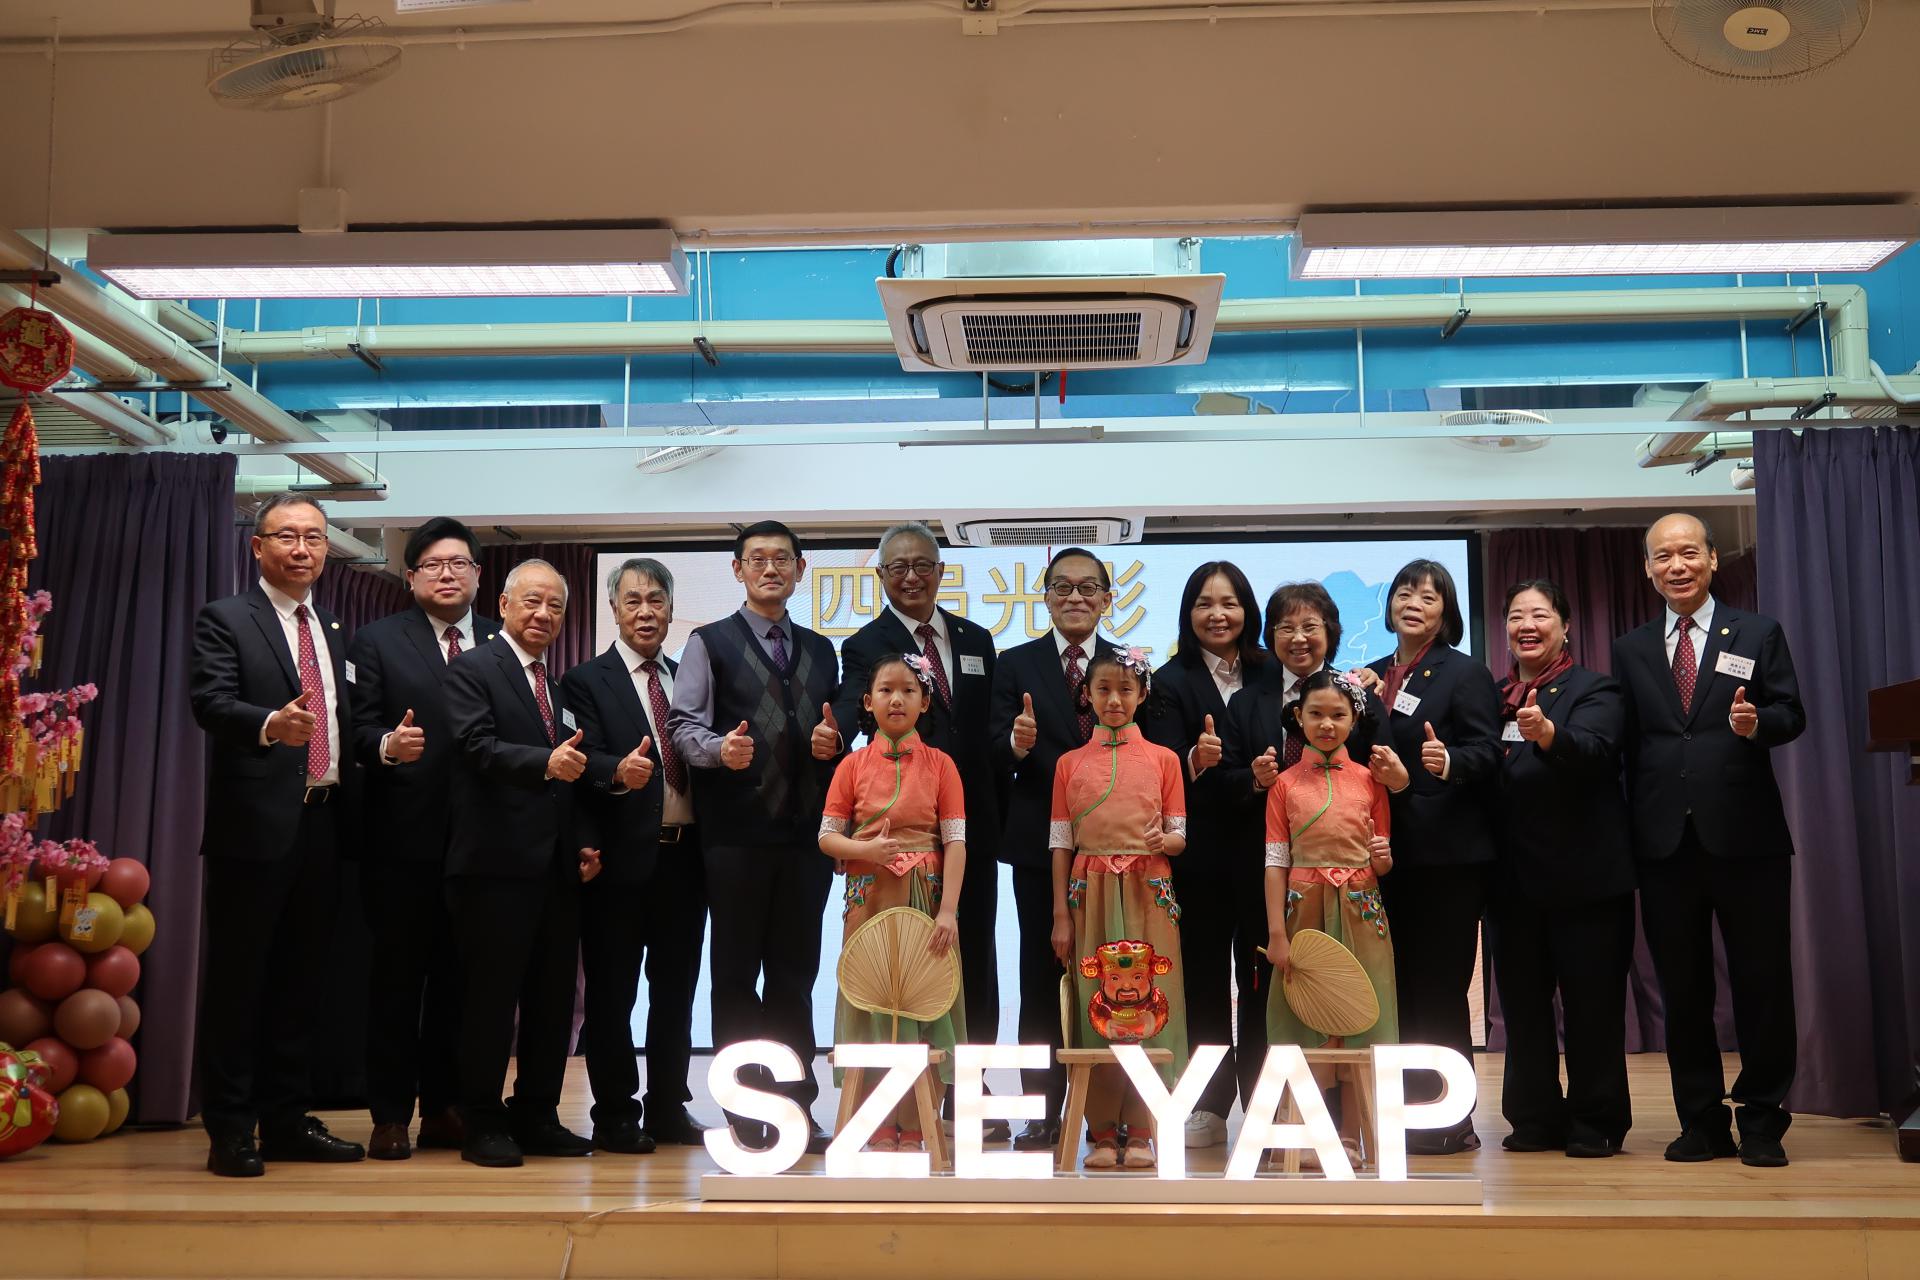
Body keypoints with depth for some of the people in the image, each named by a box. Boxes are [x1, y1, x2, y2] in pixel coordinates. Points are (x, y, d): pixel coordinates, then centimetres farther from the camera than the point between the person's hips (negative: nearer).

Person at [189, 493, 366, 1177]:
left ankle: (287, 1121, 21)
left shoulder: (335, 630, 17)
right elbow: (211, 703, -16)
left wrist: (351, 803, 6)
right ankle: (229, 1131, 10)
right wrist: (270, 724, -35)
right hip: (255, 824, -6)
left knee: (300, 979, 12)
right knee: (237, 979, 1)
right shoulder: (225, 620, -1)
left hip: (322, 825, 6)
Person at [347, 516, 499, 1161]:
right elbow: (360, 728, -2)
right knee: (397, 975, 4)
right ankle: (390, 1115, 12)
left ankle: (443, 1107, 19)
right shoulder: (377, 640, 5)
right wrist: (387, 744, -24)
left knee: (459, 977, 9)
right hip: (404, 838, -2)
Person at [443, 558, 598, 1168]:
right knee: (491, 995, -1)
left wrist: (583, 845, 12)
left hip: (557, 865, 7)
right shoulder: (472, 670, -3)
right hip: (498, 861, -7)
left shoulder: (560, 686, 20)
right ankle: (483, 1125, 9)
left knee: (553, 997, 11)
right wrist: (546, 762, -33)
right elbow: (479, 746, -18)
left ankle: (537, 1117, 21)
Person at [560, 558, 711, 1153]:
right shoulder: (587, 680, -1)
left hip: (684, 854, 5)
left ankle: (669, 1109, 21)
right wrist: (619, 770, -34)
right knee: (612, 992, 3)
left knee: (676, 989, 11)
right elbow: (586, 761, -14)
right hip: (623, 857, -5)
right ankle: (616, 1115, 14)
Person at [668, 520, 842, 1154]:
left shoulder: (820, 650, 19)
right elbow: (685, 726, -6)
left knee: (795, 974, 8)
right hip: (737, 833, -4)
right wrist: (719, 748, -27)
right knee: (736, 975, 1)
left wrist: (832, 744, -2)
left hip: (806, 834, 4)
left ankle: (794, 1109, 15)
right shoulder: (709, 643, 4)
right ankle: (745, 1118, 7)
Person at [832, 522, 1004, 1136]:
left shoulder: (976, 640, 13)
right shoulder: (865, 646, -1)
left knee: (974, 957, 9)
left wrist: (998, 815, 7)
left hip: (971, 826, 4)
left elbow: (991, 730, 14)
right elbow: (852, 720, -19)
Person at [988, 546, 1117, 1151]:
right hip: (1040, 842, 0)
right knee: (1041, 975, 5)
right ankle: (1043, 1109, 12)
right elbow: (998, 749, -4)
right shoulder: (1016, 664, 5)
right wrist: (1017, 742, -26)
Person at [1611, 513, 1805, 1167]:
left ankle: (1762, 1121, 16)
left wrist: (1757, 722, -23)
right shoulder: (1630, 650, 12)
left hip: (1746, 837, -2)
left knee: (1762, 982, 3)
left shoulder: (1758, 634, 7)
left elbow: (1792, 714, 0)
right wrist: (1628, 828, 1)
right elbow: (1626, 744, 8)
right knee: (1682, 989, 8)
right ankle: (1702, 1121, 18)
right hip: (1665, 840, 2)